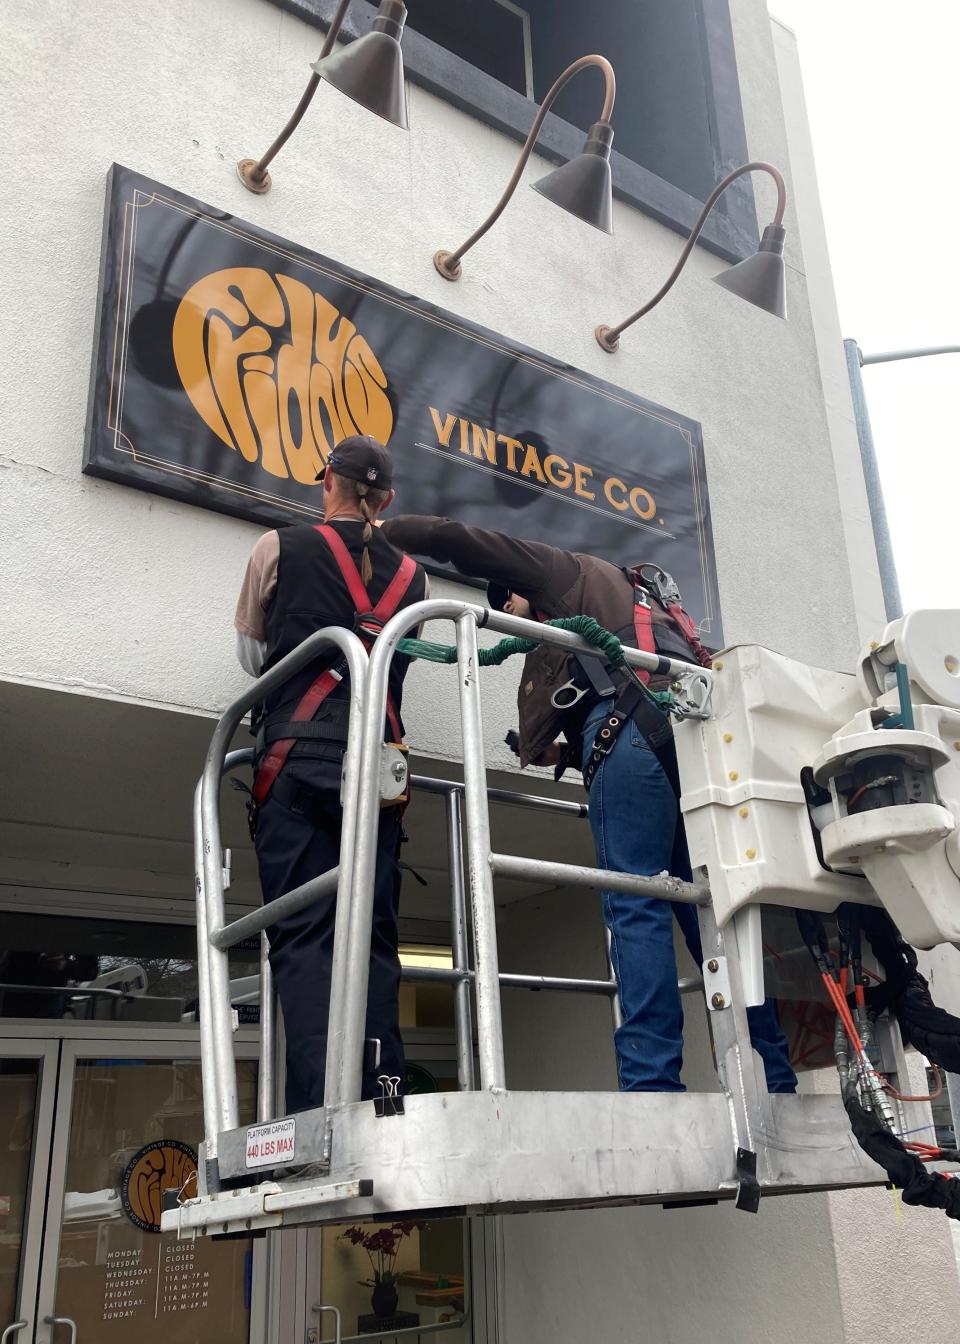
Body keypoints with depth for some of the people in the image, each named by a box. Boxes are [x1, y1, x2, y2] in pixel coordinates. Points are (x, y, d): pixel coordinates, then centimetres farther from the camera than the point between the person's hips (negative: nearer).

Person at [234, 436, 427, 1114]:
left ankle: (318, 1110, -18)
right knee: (374, 937, 2)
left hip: (297, 754, -3)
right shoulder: (411, 574, 16)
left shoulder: (280, 548, 8)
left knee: (303, 935, -7)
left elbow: (251, 654, 19)